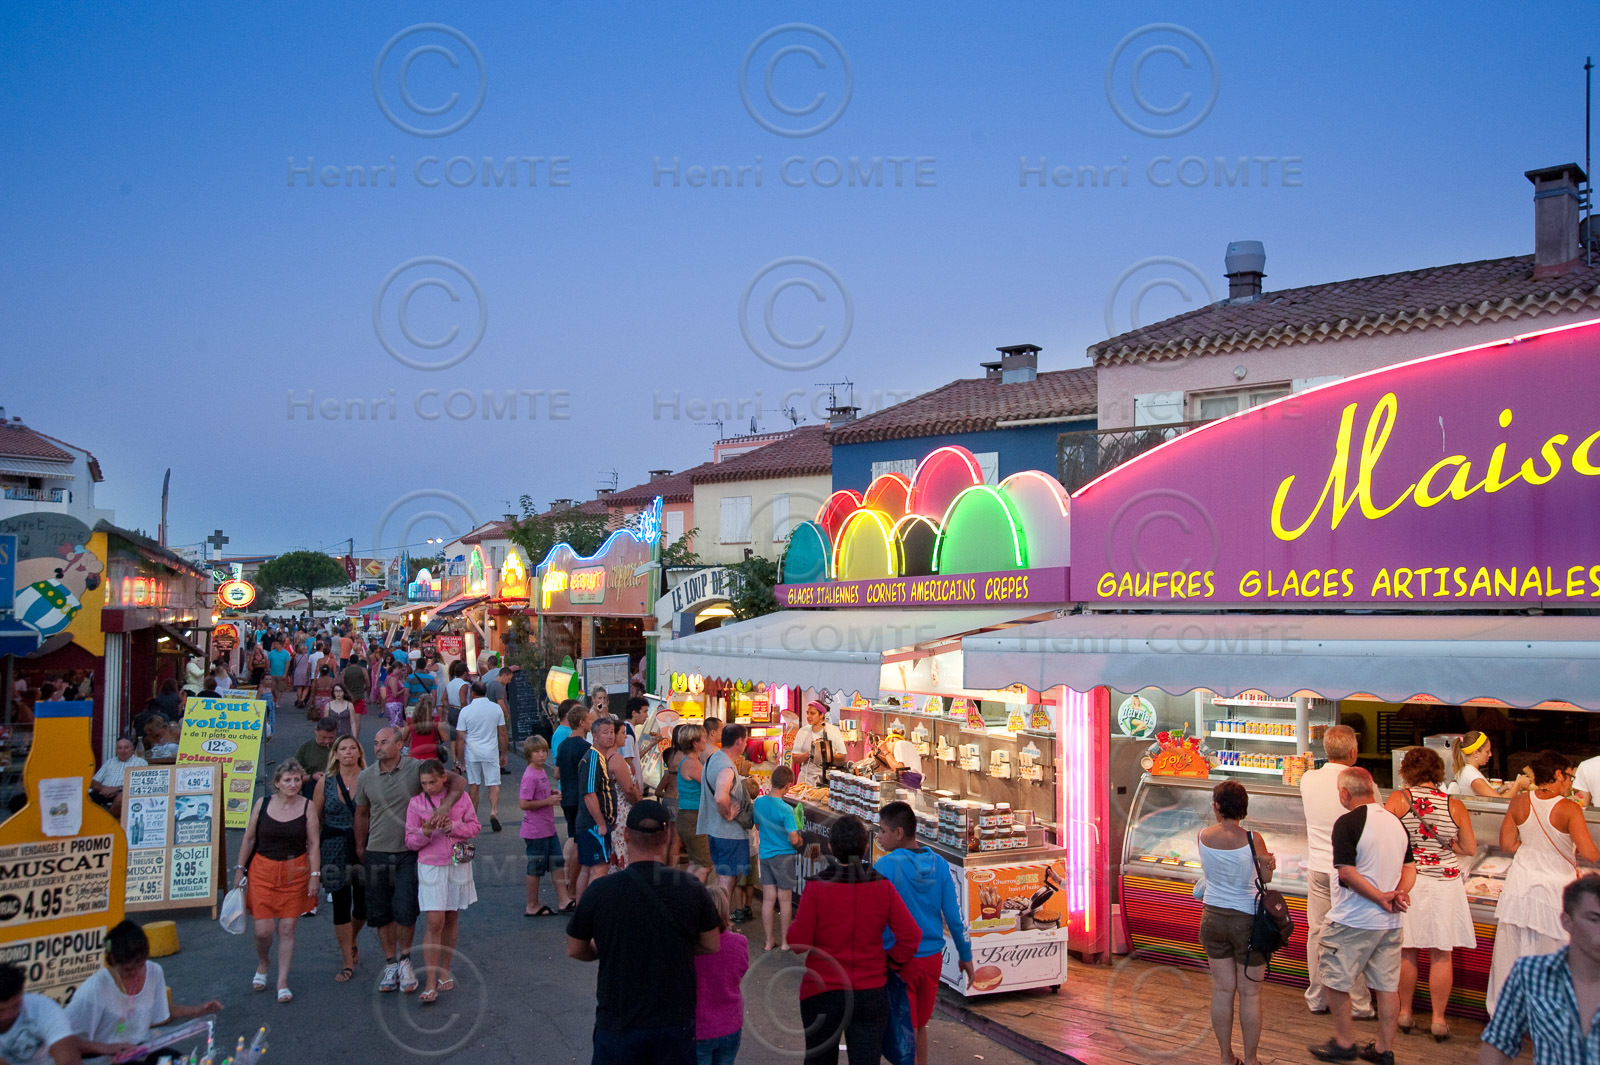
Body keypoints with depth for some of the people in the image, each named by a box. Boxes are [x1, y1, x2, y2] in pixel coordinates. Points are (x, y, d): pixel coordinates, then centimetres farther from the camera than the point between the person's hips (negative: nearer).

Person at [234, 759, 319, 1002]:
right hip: (262, 871, 0)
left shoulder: (307, 806, -3)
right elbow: (249, 838, 7)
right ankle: (262, 964, 31)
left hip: (295, 872, 0)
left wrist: (315, 874, -6)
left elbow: (314, 843, -1)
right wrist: (240, 868, 7)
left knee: (287, 929, 2)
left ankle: (282, 982, 16)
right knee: (263, 930, -3)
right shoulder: (262, 803, -2)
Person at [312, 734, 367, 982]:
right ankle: (348, 962, 14)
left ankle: (352, 940, 39)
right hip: (335, 848, 0)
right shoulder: (325, 782, 2)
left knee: (363, 904, 5)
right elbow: (314, 818, 6)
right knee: (341, 904, 2)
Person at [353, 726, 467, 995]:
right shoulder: (365, 777, 2)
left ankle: (404, 959, 17)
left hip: (409, 853, -3)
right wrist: (360, 847, 14)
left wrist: (445, 807, -25)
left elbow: (457, 781, -10)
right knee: (381, 912, 8)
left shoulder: (416, 769, -8)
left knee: (405, 910, -7)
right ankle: (390, 964, 24)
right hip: (377, 853, 3)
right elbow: (362, 814, 15)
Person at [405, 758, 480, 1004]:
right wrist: (426, 832, -21)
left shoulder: (460, 798, 0)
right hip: (430, 866, -2)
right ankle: (431, 984, -6)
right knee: (434, 922, -9)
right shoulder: (416, 803, -2)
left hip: (458, 864, 2)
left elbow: (475, 826, 3)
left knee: (451, 919, 11)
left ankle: (445, 972, 27)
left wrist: (454, 826, -14)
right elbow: (411, 841, 0)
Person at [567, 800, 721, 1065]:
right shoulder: (692, 889, -12)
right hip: (676, 1022, 1)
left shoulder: (600, 891, -15)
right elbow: (712, 946, 0)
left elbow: (575, 950, 0)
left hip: (618, 1024, -1)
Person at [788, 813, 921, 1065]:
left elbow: (799, 944, -12)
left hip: (823, 993, -1)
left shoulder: (816, 887, -15)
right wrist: (890, 963, 6)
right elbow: (911, 935, -8)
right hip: (871, 994, 1)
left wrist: (790, 928, 8)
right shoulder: (882, 886, -7)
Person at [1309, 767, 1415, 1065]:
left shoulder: (1347, 823, -15)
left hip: (1353, 920, -7)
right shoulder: (1396, 822, 7)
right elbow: (1410, 868, 9)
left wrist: (1380, 897, -14)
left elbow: (1346, 872, -21)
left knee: (1333, 979, 7)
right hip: (1390, 920, 7)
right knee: (1387, 985, 12)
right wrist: (1399, 893, -7)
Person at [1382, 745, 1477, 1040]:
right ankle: (1438, 1019, 13)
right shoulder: (1455, 805, -4)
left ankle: (1404, 1014, 20)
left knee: (1406, 951, 11)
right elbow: (1470, 849, 2)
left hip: (1407, 880, -1)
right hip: (1444, 883, 1)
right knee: (1440, 955, 8)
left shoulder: (1398, 799, -9)